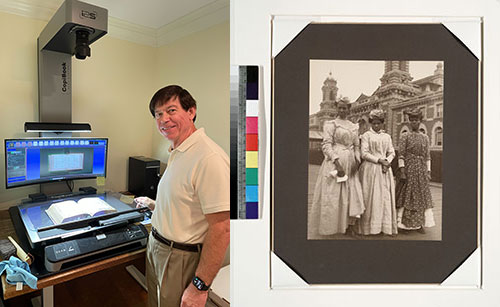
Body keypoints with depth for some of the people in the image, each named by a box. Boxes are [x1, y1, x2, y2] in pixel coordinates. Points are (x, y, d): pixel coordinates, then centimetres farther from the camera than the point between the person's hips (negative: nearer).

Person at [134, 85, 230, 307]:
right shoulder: (177, 154, 7)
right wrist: (153, 205, 27)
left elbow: (221, 229, -27)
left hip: (181, 260, -9)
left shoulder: (209, 158, -27)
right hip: (156, 247, 9)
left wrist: (199, 286, -23)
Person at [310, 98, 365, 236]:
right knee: (333, 195, -2)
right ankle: (329, 229, 10)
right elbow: (326, 145, -10)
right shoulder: (331, 124, 0)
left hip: (350, 164, 5)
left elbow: (357, 146, 17)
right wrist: (337, 163, -19)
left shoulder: (354, 126, 16)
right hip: (335, 162, -5)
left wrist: (356, 161, -2)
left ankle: (351, 227, 10)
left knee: (354, 194, 0)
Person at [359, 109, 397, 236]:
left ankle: (386, 226, 8)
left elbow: (392, 153, 12)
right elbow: (364, 154, -7)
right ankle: (370, 226, 1)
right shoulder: (366, 135, 2)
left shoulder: (387, 136, 16)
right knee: (371, 197, -4)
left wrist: (387, 161, -8)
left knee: (386, 197, 2)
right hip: (370, 169, -4)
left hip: (385, 169, 4)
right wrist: (379, 160, -13)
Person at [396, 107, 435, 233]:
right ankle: (401, 222, 6)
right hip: (409, 169, -4)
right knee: (406, 195, -2)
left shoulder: (425, 137, 11)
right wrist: (402, 171, -15)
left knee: (422, 196, 7)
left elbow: (427, 156, 11)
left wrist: (428, 171, 4)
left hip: (421, 170, 4)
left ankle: (419, 224, 16)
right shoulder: (405, 136, -1)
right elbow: (401, 155, -8)